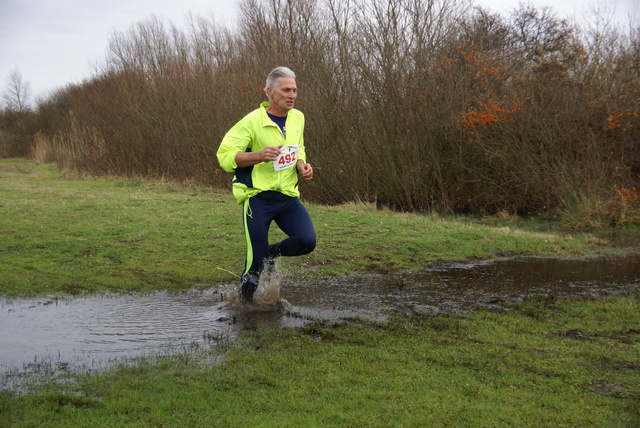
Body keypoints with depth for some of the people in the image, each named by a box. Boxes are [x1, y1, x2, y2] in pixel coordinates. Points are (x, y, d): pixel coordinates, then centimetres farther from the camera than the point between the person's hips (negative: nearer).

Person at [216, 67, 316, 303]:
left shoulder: (298, 118, 8)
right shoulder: (252, 121, -11)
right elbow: (225, 156, -13)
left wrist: (302, 165, 4)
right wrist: (259, 155, -26)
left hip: (288, 196, 5)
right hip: (258, 197, -5)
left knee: (307, 241, -14)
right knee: (255, 260, -2)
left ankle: (271, 252, 17)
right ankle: (244, 302, 23)